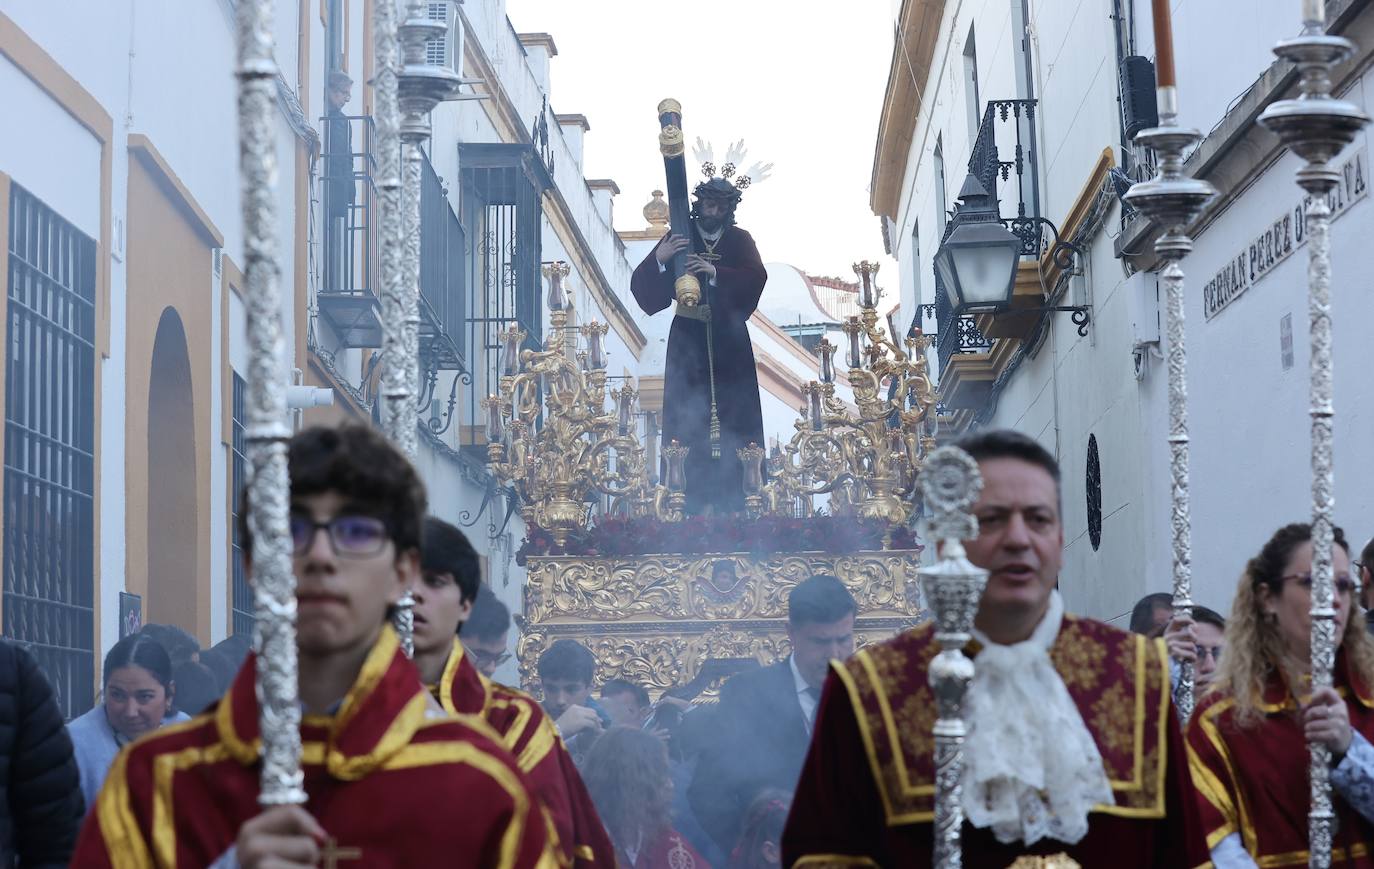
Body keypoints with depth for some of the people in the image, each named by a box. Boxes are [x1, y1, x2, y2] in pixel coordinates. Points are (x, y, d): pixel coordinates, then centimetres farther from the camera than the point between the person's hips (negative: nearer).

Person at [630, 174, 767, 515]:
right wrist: (659, 259, -25)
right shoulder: (679, 238, 4)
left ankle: (730, 505, -3)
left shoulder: (739, 240, 6)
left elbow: (757, 278, -13)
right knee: (694, 420, -7)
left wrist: (715, 272, -28)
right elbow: (639, 285, -4)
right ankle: (697, 503, -6)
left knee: (730, 424, -5)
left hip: (729, 339, 0)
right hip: (689, 340, 0)